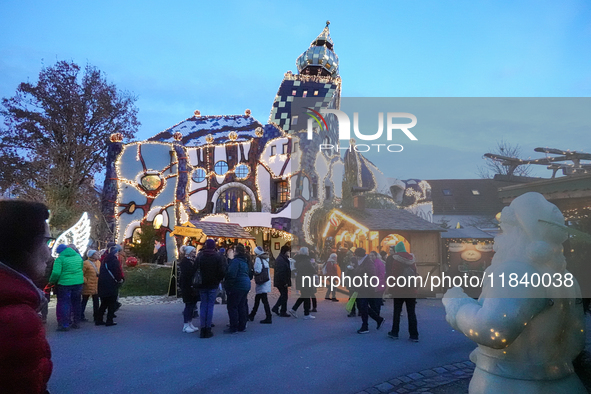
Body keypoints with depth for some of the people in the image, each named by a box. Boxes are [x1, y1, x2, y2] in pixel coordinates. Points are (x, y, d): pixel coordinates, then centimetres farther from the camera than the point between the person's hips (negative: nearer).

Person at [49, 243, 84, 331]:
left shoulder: (60, 259, -12)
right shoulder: (78, 256, 8)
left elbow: (56, 273, -18)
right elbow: (82, 268, 18)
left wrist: (52, 281, -2)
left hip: (64, 284, -6)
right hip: (78, 283, 6)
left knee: (64, 304, 4)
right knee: (76, 303, 15)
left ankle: (65, 324, 3)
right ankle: (76, 322, 24)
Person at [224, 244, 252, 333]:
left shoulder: (235, 261, -16)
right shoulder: (245, 261, 13)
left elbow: (231, 275, -21)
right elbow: (250, 274, 21)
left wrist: (228, 287, -16)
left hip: (237, 286, -9)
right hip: (246, 285, 9)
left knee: (232, 307, -1)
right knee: (242, 306, 15)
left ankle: (233, 327, 1)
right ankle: (242, 326, 20)